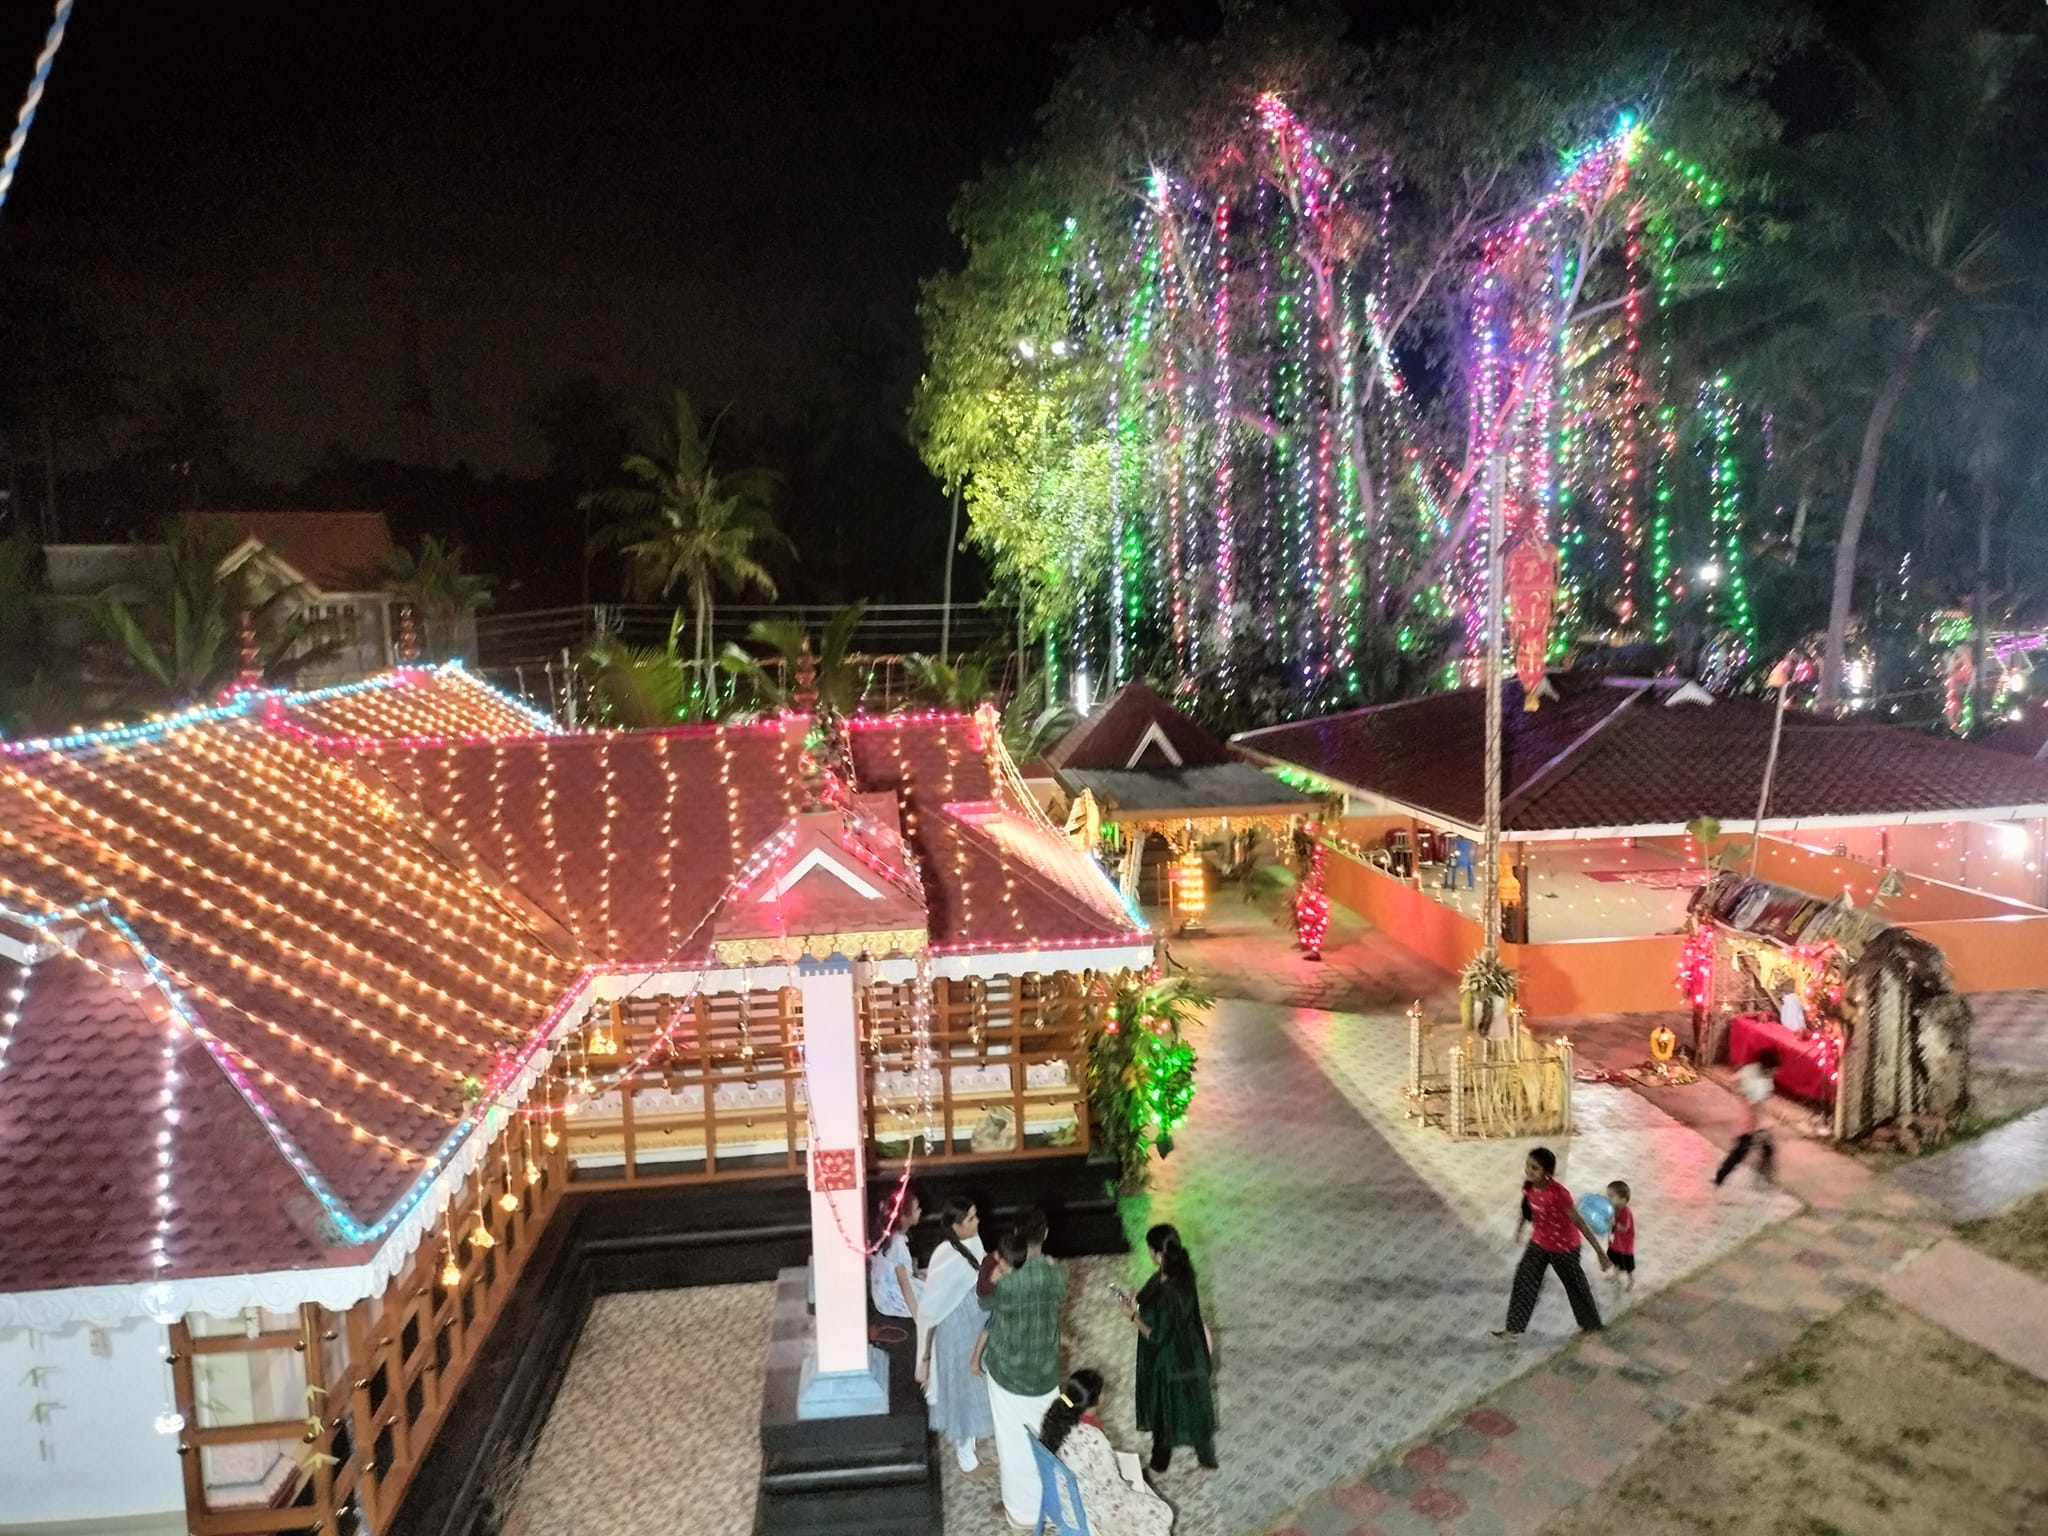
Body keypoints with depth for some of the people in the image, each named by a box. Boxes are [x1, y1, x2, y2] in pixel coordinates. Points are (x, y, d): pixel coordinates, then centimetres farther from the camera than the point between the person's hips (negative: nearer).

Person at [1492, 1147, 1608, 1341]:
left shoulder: (1558, 1193, -35)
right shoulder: (1529, 1187, -15)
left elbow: (1579, 1222, -28)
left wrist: (1599, 1251, -23)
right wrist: (1520, 1228, 23)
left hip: (1564, 1247, -6)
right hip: (1539, 1243, 6)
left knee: (1575, 1285, 16)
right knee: (1524, 1281, 7)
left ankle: (1591, 1323, 43)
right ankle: (1514, 1329, 19)